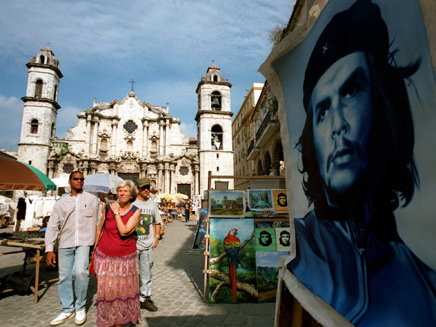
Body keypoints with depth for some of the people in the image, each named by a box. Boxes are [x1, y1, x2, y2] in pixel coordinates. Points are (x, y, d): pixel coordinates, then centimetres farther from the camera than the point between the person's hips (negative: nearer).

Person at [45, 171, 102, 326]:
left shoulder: (92, 199, 6)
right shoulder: (61, 202, 8)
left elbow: (99, 222, 8)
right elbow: (52, 226, 5)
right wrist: (49, 249, -4)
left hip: (84, 242, -2)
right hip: (65, 244, 3)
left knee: (80, 272, -18)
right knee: (64, 277, 7)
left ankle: (80, 307, 4)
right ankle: (67, 309, 26)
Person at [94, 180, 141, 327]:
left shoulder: (135, 211, -7)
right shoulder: (109, 208, -1)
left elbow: (124, 231, -22)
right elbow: (99, 229, 12)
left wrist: (116, 213, -17)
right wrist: (96, 247, 12)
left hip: (126, 257, -1)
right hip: (105, 256, 1)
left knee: (124, 289, 11)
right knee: (107, 289, 6)